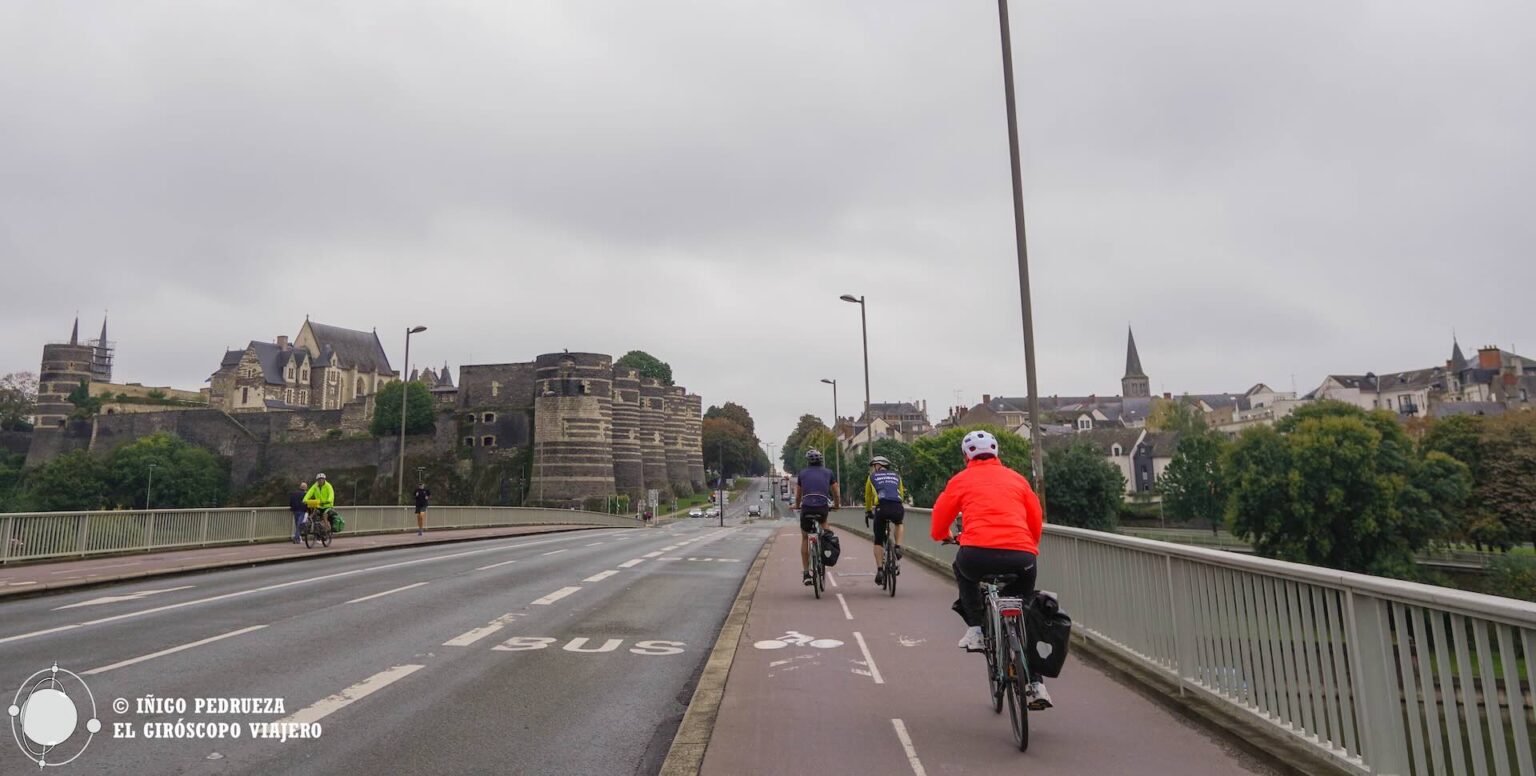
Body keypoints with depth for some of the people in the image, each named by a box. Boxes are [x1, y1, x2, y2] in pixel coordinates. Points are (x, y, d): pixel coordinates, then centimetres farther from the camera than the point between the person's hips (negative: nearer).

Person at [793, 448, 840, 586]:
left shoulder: (802, 473, 16)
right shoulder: (828, 473, 16)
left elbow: (798, 495, 24)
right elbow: (835, 494, 22)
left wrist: (797, 506, 44)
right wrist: (836, 506, 42)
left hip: (807, 508, 0)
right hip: (823, 507, 0)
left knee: (805, 538, 18)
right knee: (823, 522, 37)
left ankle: (806, 573, 14)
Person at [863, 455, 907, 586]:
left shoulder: (872, 477, 22)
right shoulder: (896, 476, 27)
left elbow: (868, 497, 31)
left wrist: (868, 511, 47)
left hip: (882, 509, -2)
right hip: (898, 509, 2)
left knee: (878, 541, 15)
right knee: (899, 524, 37)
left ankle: (879, 570, 6)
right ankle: (898, 547, 15)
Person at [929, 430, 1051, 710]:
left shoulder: (961, 480, 15)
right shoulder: (1016, 478, 21)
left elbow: (938, 526, 20)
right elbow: (1037, 522, 25)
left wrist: (946, 536, 43)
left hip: (978, 553, -2)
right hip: (1021, 557, 3)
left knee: (962, 570, 34)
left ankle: (975, 629, 21)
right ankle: (1034, 684, 21)